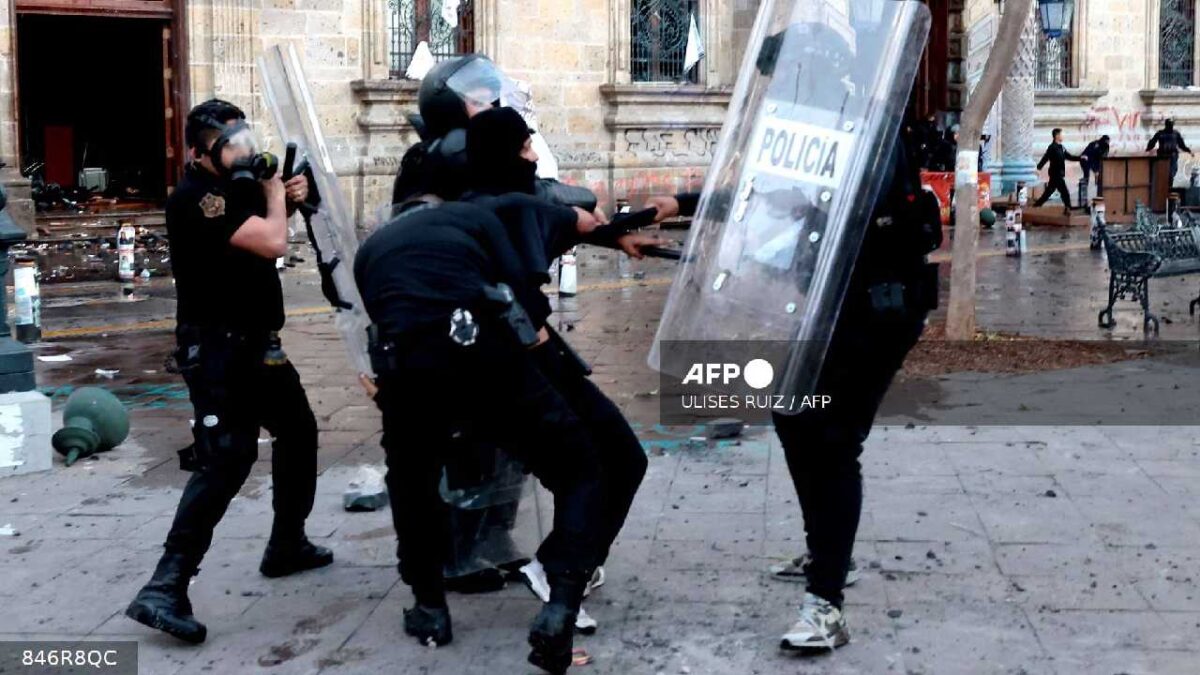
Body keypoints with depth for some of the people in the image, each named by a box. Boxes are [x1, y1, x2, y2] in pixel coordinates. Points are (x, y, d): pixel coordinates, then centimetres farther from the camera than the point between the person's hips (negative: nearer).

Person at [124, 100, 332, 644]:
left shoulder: (237, 185, 10)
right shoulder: (195, 197, -20)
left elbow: (267, 225, 27)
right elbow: (273, 243, -28)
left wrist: (284, 198, 5)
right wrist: (273, 191, -8)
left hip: (255, 344, 10)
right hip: (217, 349, -10)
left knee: (298, 430, 20)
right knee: (228, 457, -20)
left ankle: (287, 545, 34)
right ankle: (164, 590, -24)